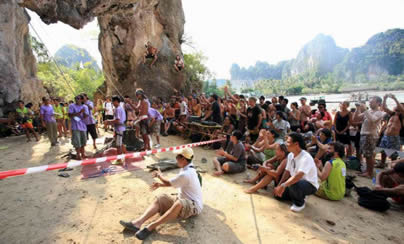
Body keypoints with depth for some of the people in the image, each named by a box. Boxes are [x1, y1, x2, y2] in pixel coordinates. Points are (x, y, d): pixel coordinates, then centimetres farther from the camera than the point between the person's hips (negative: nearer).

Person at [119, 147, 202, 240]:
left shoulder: (186, 174, -25)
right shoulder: (187, 168, 6)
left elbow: (169, 182, -10)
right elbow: (173, 183, 20)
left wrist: (159, 175, 8)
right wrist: (160, 184, 11)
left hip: (194, 206, -10)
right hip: (182, 203, 10)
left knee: (179, 203, -41)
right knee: (161, 199, -4)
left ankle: (151, 227, -36)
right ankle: (138, 222, -20)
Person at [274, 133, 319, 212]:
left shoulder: (306, 158, -29)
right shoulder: (290, 155, -5)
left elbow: (298, 176, -41)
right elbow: (287, 172, 2)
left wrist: (283, 186, -47)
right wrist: (279, 186, -5)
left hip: (310, 185, -7)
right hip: (296, 181, 7)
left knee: (293, 184, -37)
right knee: (278, 194, 1)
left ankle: (300, 203, -8)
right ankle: (298, 195, 19)